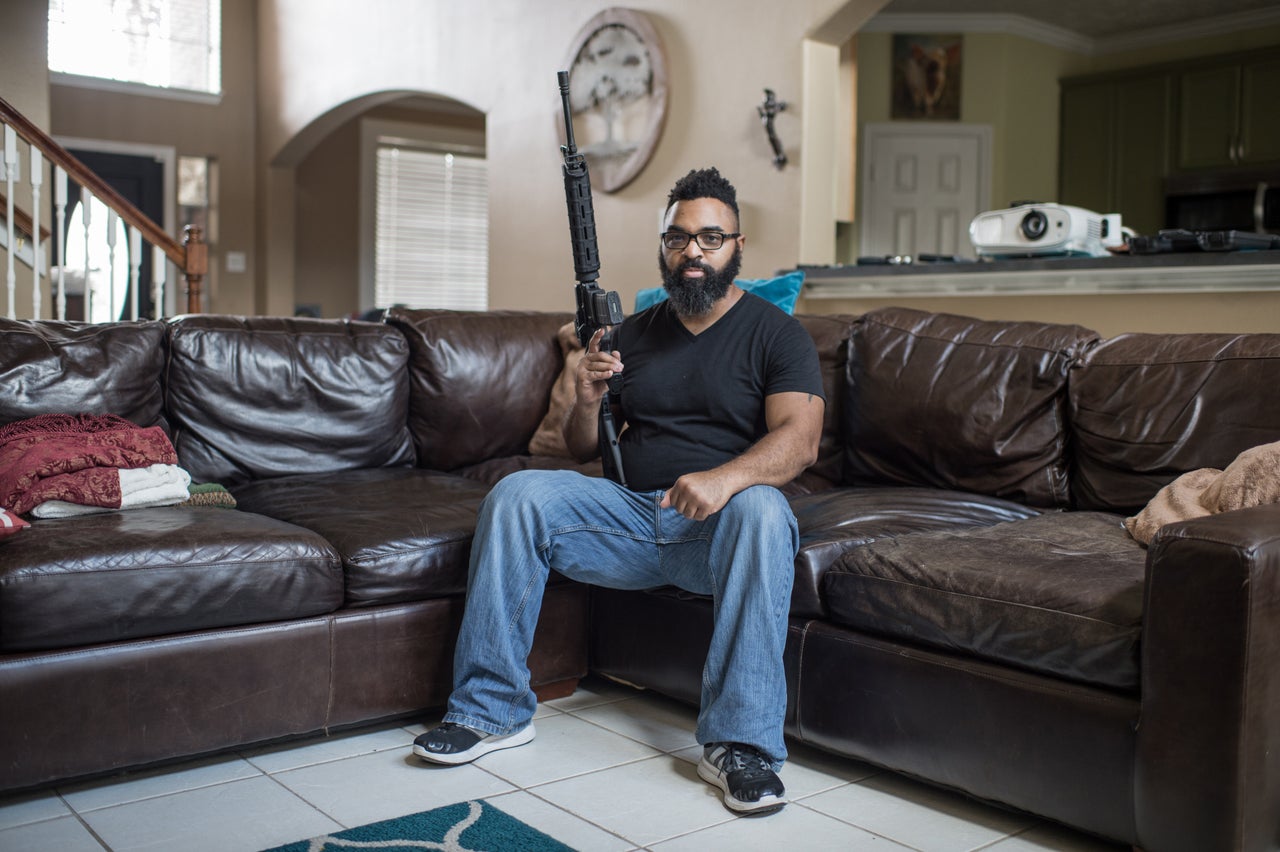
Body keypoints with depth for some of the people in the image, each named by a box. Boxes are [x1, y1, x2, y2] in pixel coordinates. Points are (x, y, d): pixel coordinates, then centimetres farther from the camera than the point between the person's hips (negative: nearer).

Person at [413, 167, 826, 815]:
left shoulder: (775, 333, 4)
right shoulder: (632, 334, 17)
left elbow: (799, 440, -13)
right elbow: (582, 450, 17)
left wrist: (726, 477, -32)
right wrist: (587, 403, -7)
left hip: (718, 524, -3)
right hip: (633, 516, 4)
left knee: (762, 509, -37)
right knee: (516, 494, -18)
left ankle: (740, 742, -32)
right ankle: (493, 710, -12)